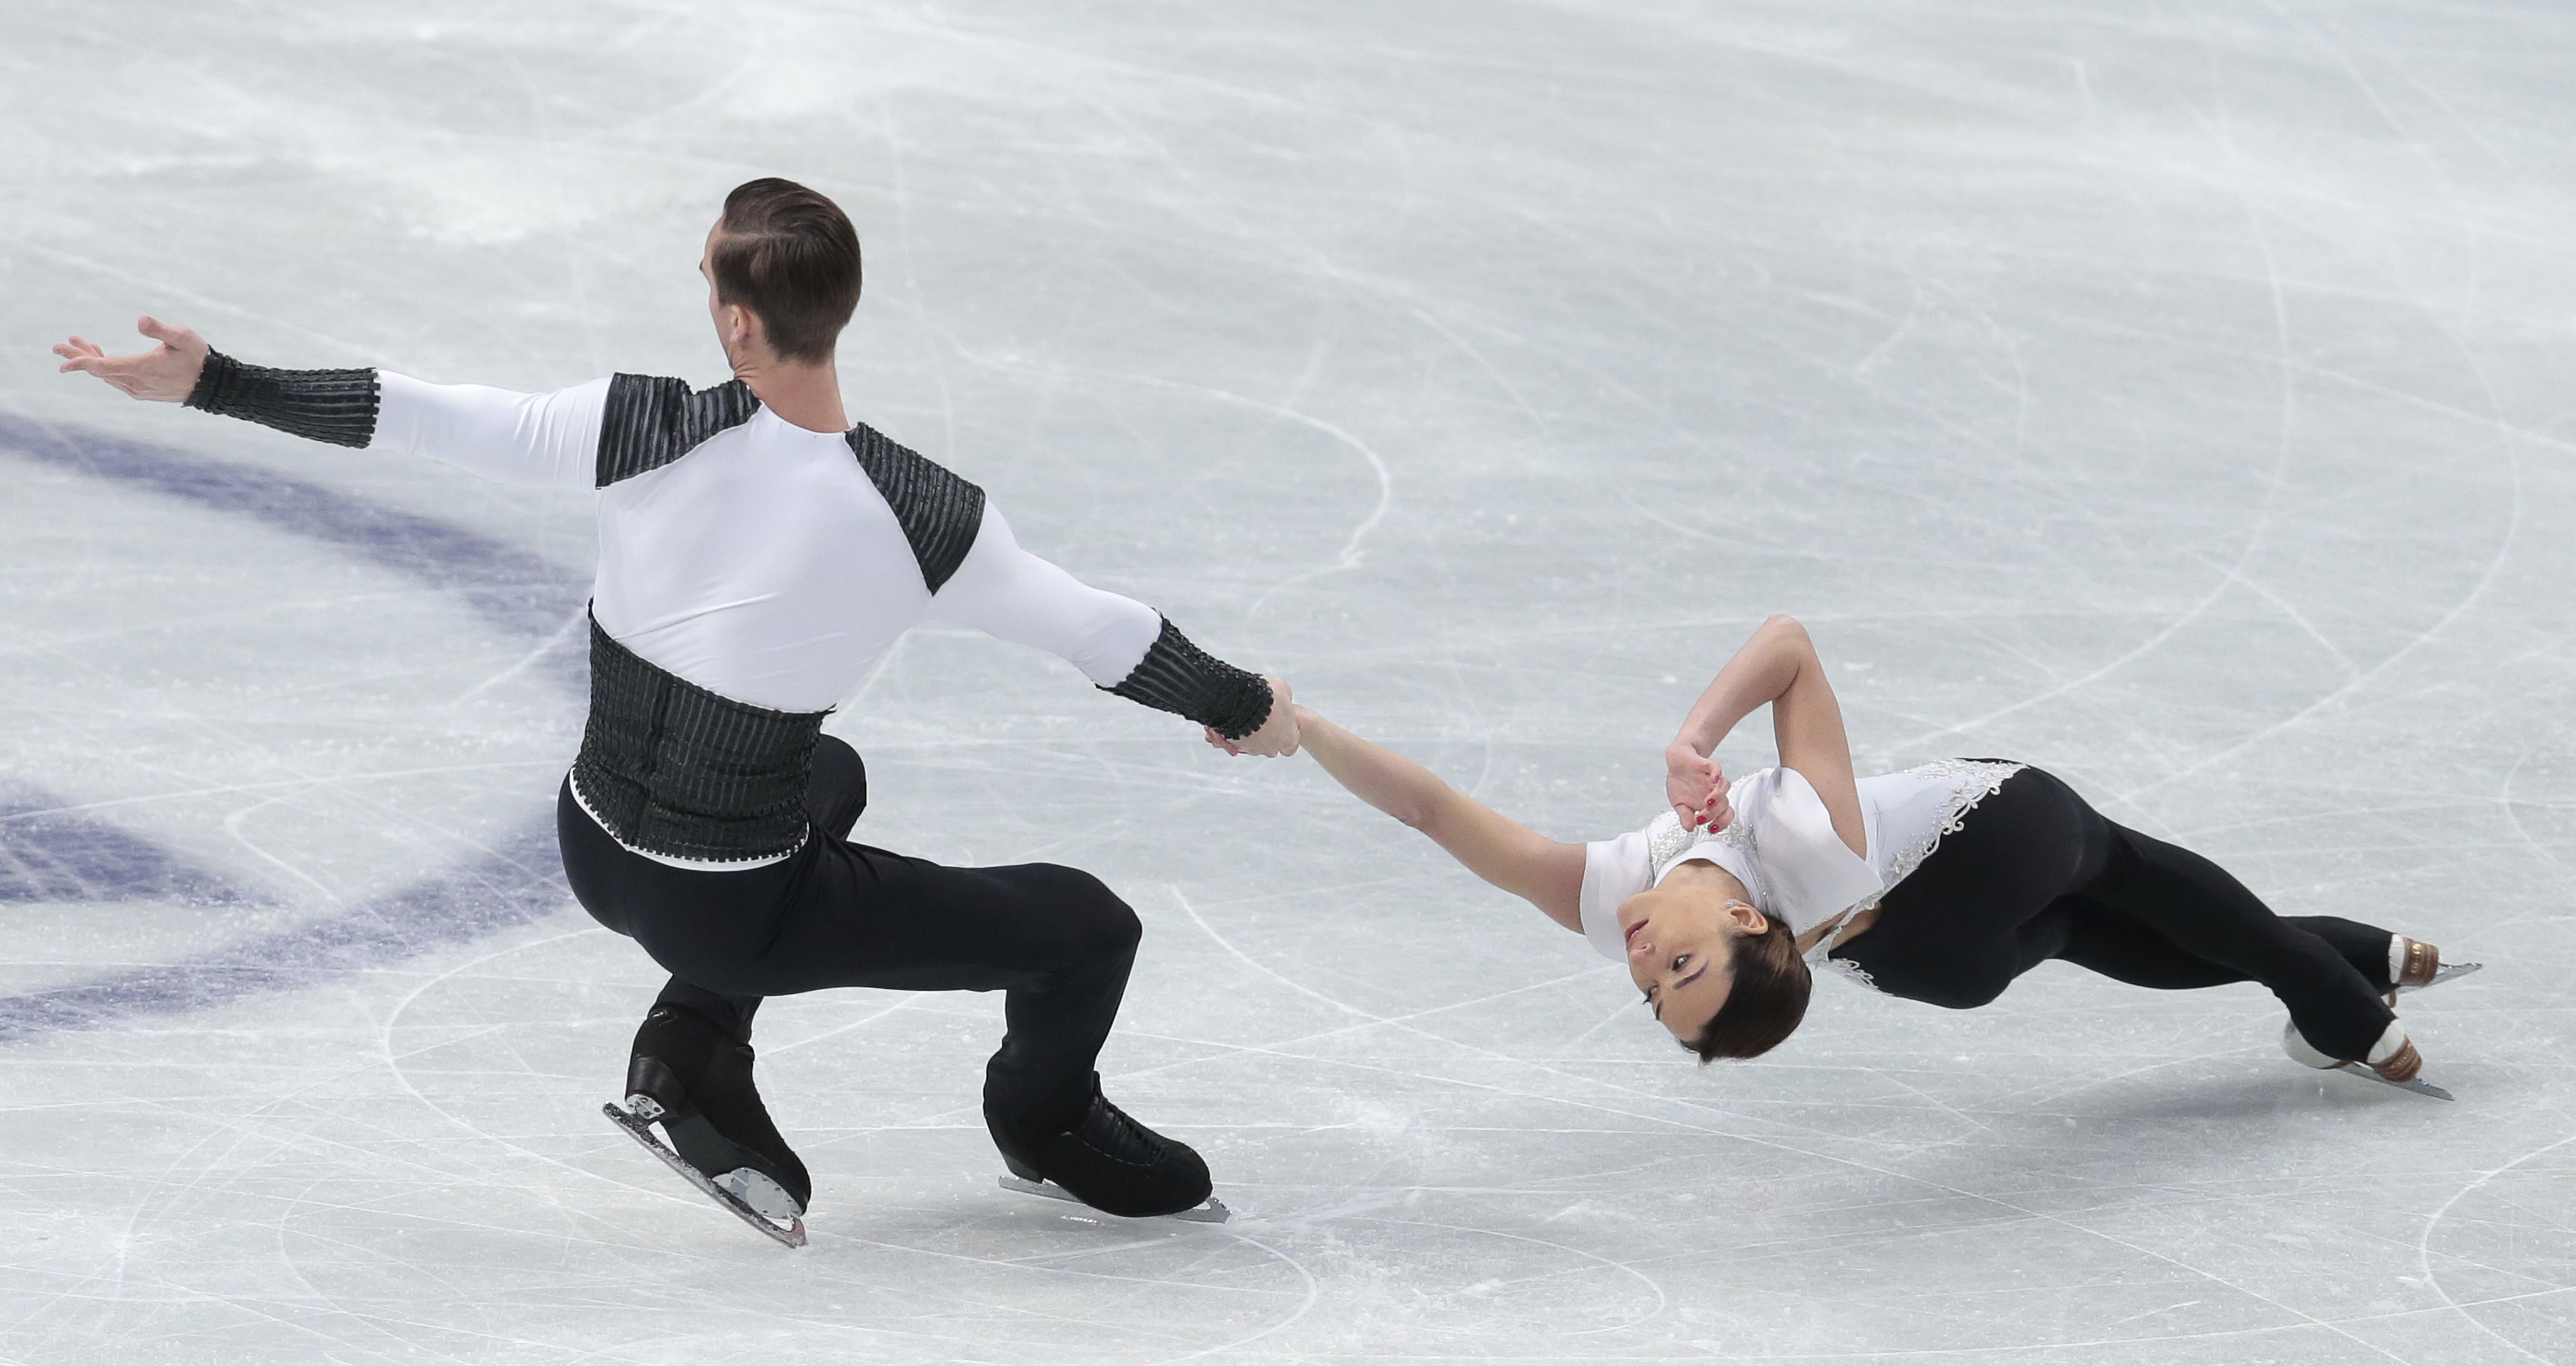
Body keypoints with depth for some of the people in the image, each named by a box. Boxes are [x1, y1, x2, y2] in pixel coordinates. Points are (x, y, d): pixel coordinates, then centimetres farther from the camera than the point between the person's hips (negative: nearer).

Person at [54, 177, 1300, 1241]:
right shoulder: (925, 519, -22)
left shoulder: (648, 429, -18)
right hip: (736, 911, -4)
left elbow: (427, 420, -15)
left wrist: (210, 383, -5)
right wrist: (1243, 706, 7)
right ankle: (1047, 1118, 39)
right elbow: (1096, 632, -11)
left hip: (597, 853, 4)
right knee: (1088, 927, 8)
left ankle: (691, 1050, 21)